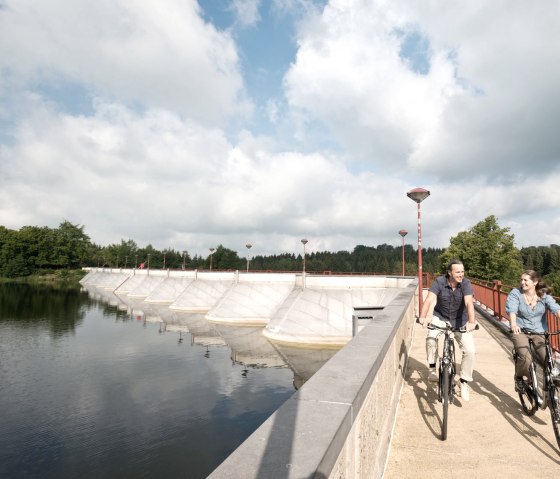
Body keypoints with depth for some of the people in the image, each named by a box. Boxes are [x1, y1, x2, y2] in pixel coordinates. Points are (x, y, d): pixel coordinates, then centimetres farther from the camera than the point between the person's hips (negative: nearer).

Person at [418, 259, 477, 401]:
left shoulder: (466, 283, -18)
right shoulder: (439, 282, -20)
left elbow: (469, 303, -32)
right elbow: (429, 300, -32)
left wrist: (472, 321, -49)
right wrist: (423, 317, -49)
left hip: (460, 320, 1)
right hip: (440, 317, -1)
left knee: (470, 351, -9)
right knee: (431, 337, -29)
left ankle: (464, 381, 12)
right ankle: (432, 368, -8)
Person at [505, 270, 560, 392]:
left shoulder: (544, 296, -1)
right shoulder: (515, 293, -8)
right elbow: (511, 310, -22)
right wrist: (513, 324, -42)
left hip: (539, 332, 3)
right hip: (520, 331, -3)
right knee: (525, 359, -23)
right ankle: (519, 377, 9)